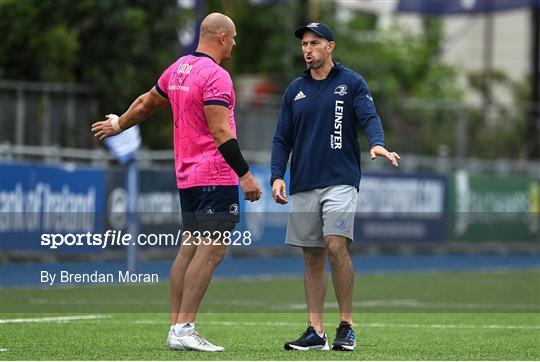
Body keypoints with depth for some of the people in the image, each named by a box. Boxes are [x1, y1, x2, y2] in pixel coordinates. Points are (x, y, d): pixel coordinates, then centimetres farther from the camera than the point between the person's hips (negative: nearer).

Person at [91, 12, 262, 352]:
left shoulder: (178, 69, 12)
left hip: (187, 177, 9)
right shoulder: (215, 76, -14)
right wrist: (245, 175, -20)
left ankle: (176, 328, 10)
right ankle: (185, 328, -16)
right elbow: (221, 133, -20)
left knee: (189, 248, 11)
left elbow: (146, 104, 27)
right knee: (211, 251, -10)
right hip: (216, 177, -9)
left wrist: (118, 125, 44)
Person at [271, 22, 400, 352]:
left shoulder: (352, 83, 4)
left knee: (336, 245, -19)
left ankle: (347, 325, -10)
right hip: (303, 185, 5)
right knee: (312, 257, 4)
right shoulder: (295, 90, 14)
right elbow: (282, 139, 14)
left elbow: (369, 117, -9)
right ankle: (316, 331, 6)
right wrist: (277, 176, 0)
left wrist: (378, 144, -31)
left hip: (341, 180, -4)